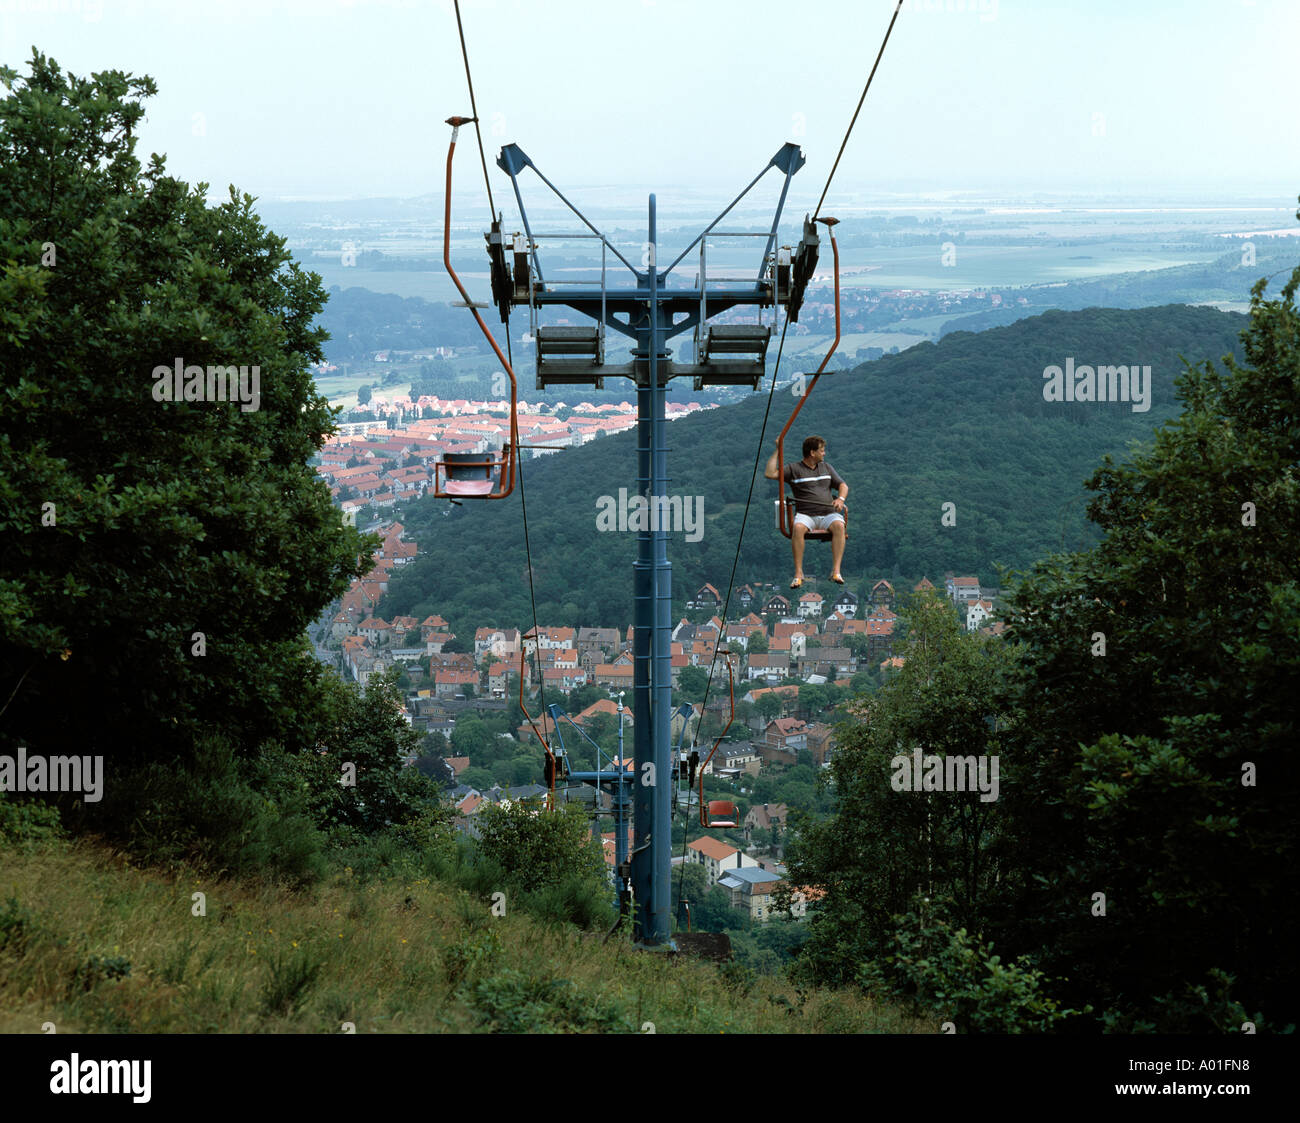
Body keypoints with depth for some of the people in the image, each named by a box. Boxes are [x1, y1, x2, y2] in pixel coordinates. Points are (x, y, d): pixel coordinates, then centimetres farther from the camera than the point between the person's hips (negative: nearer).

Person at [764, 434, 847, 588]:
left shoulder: (826, 467, 22)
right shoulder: (794, 469, 7)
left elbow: (843, 485, 20)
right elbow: (770, 474, -5)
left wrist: (841, 498, -2)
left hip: (829, 514, 3)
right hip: (805, 515, -3)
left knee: (839, 525, -33)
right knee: (797, 528, -37)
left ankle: (836, 571, -36)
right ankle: (798, 573, -33)